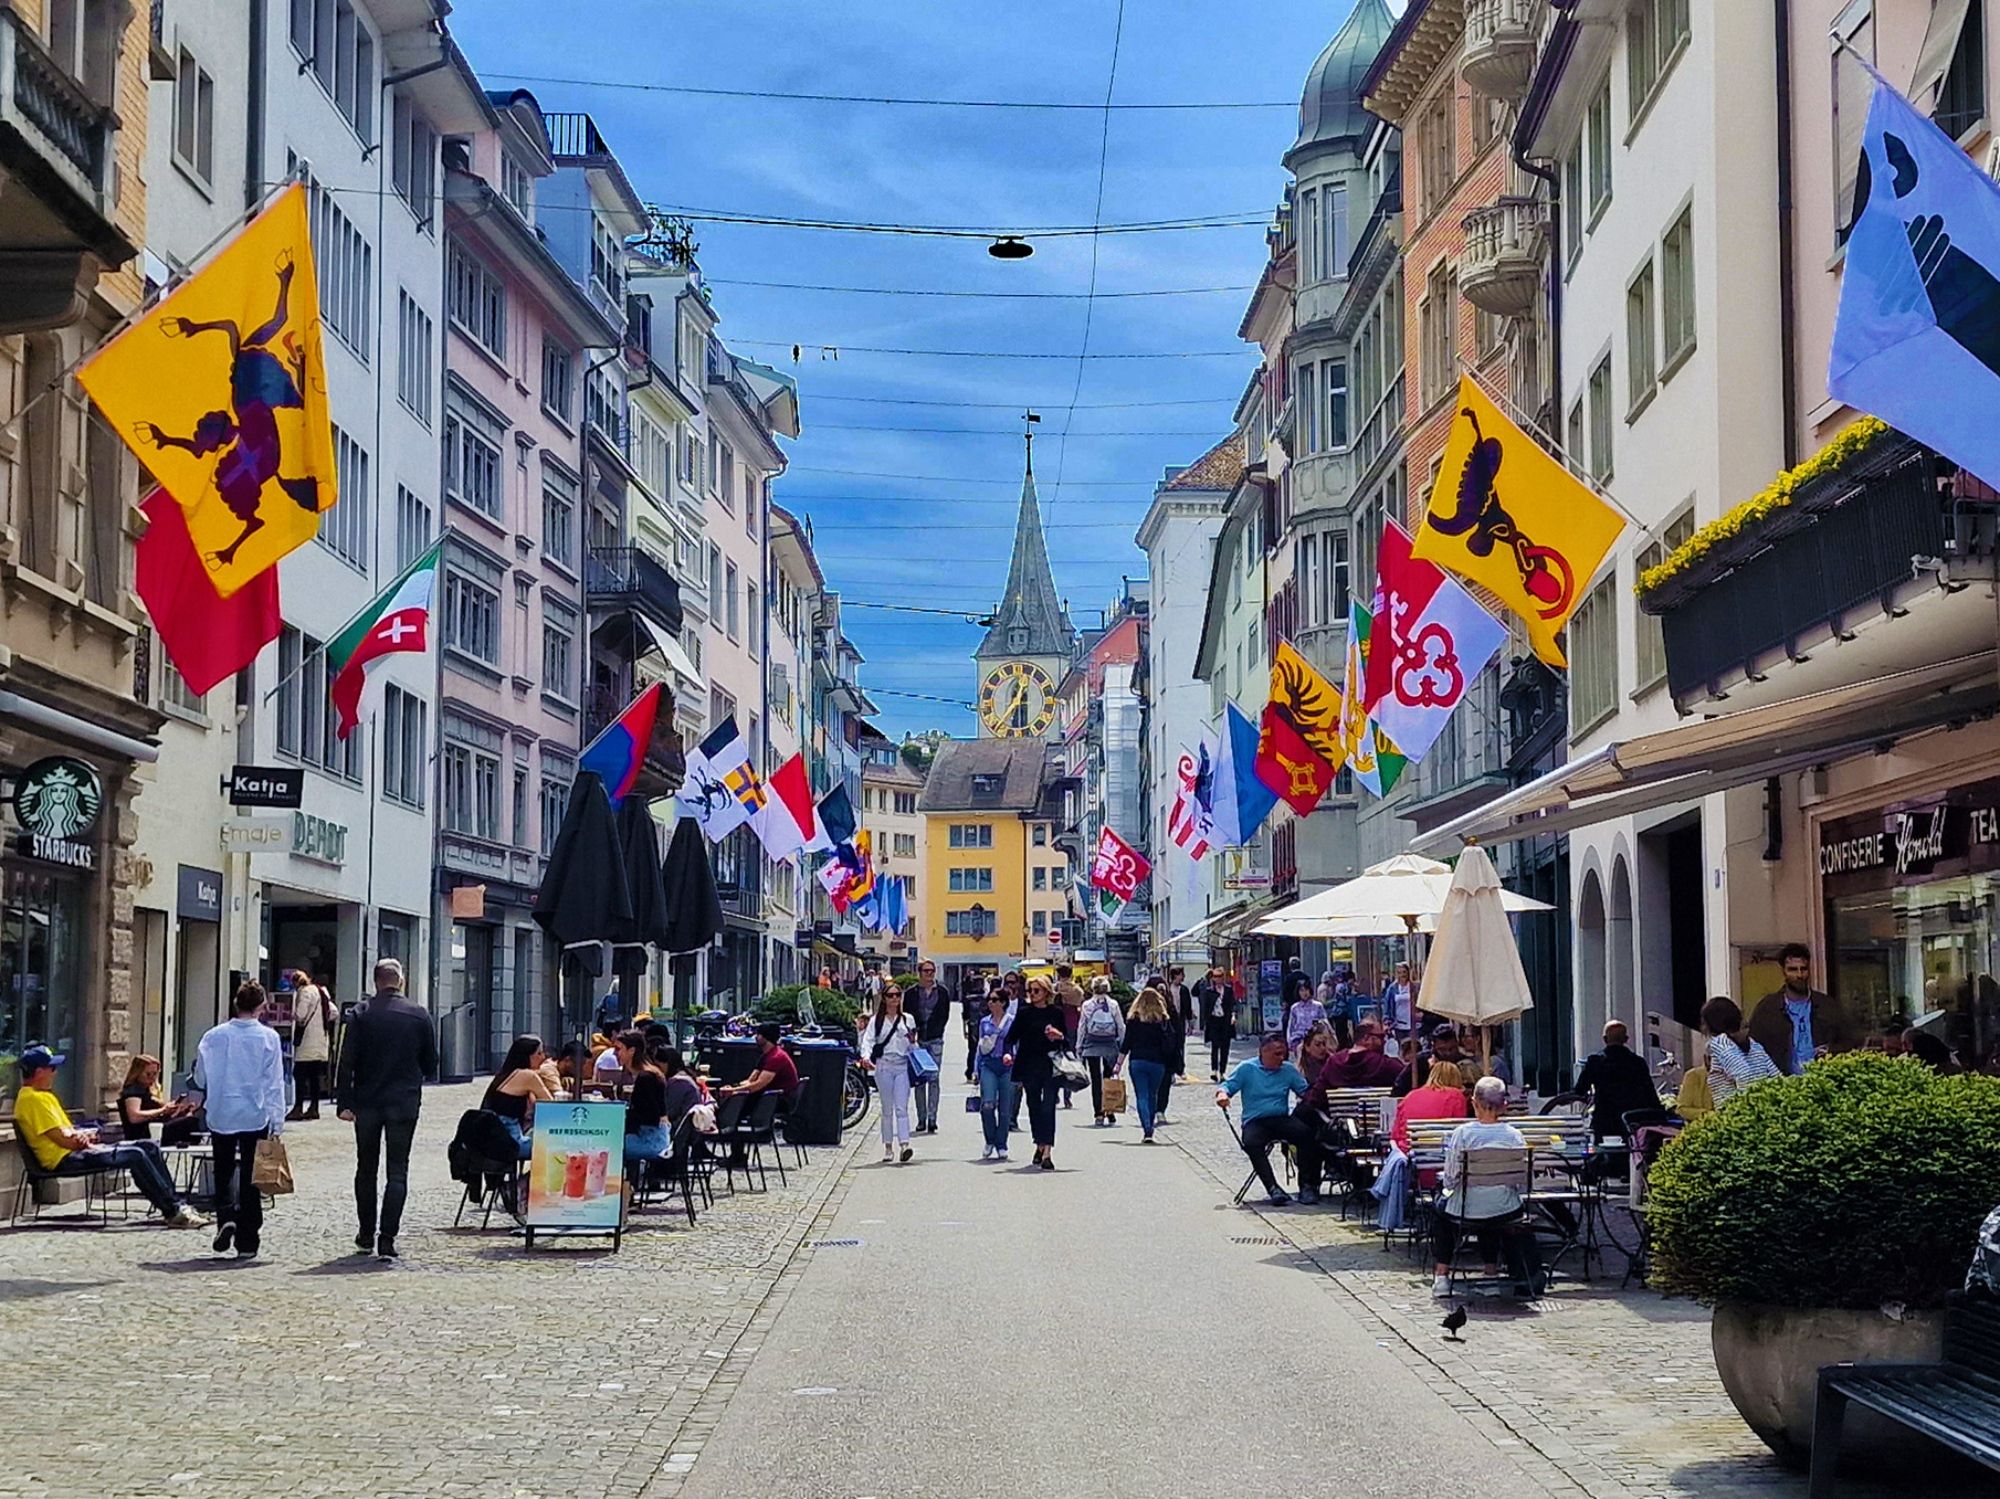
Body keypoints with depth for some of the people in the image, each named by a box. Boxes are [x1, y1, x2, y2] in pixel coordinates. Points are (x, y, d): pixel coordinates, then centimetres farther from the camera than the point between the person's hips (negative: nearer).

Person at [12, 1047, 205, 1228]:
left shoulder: (44, 1096, 21)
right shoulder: (31, 1098, -13)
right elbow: (62, 1139, -18)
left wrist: (81, 1135, -2)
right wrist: (83, 1139, 0)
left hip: (75, 1151, 11)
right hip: (64, 1160, -11)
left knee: (149, 1147, 1)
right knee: (135, 1155, -24)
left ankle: (175, 1203, -2)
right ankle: (174, 1212, -22)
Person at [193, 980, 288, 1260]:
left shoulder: (214, 1036, -3)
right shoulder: (268, 1038, -7)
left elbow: (200, 1079, 7)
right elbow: (274, 1083, -7)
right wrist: (277, 1122, -3)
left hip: (221, 1115, 1)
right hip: (255, 1116, -1)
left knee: (224, 1171, 15)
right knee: (250, 1177, 7)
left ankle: (226, 1217, -11)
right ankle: (247, 1242, 9)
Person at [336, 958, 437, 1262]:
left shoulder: (362, 1015, -4)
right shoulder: (419, 1016, -1)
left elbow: (347, 1062, -8)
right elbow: (431, 1063, 5)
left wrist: (345, 1102, -6)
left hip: (367, 1102, 1)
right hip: (405, 1103, -1)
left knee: (366, 1169, 16)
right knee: (397, 1172, 1)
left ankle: (366, 1235, 24)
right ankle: (387, 1240, -9)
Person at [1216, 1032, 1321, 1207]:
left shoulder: (1288, 1069, 14)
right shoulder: (1246, 1068, 7)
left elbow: (1306, 1091, 8)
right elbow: (1228, 1085, 2)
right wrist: (1222, 1093, -22)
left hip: (1282, 1119, 2)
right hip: (1255, 1121, -2)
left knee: (1306, 1133, -28)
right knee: (1251, 1143, -35)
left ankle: (1306, 1185, -23)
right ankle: (1273, 1188, -36)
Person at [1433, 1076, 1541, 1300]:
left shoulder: (1462, 1133, -15)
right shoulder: (1514, 1135, -10)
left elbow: (1449, 1181, -10)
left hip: (1464, 1213, -2)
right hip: (1504, 1215, 2)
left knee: (1442, 1207, 32)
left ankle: (1442, 1276, 26)